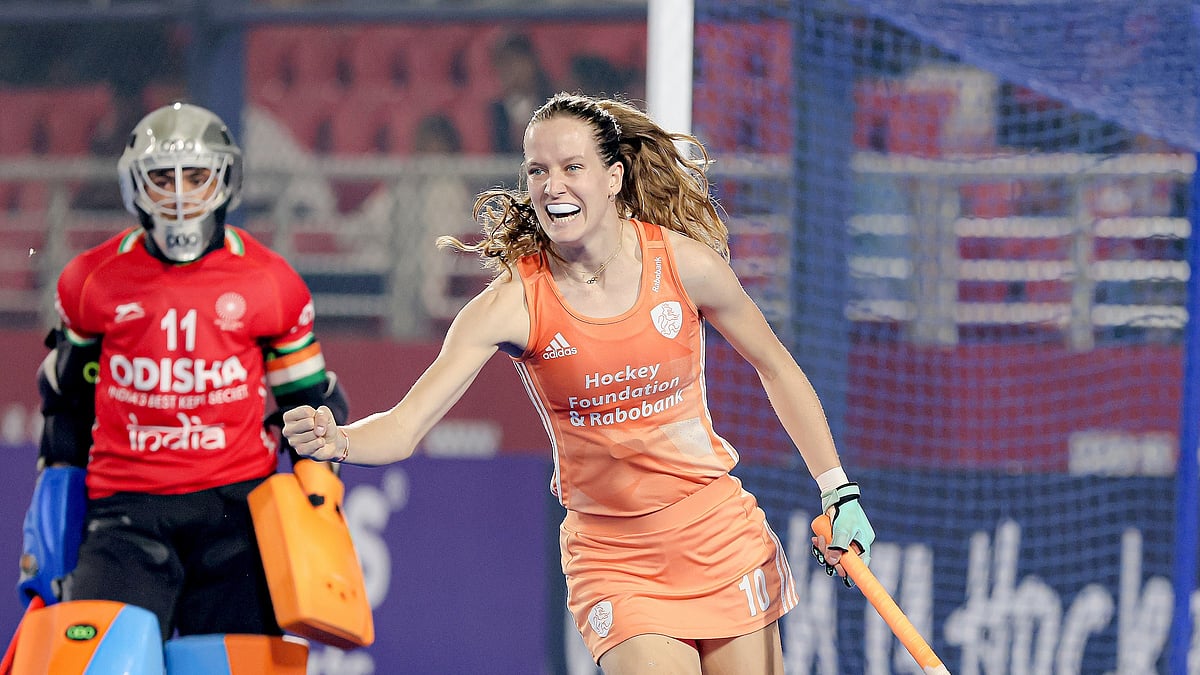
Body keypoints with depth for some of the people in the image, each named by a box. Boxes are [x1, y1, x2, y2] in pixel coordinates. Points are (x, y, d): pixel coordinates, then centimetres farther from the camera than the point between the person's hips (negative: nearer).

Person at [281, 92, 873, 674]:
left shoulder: (684, 262, -10)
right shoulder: (513, 302, -16)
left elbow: (775, 367, 6)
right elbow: (405, 426, -22)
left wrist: (839, 492, 5)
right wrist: (336, 441, -44)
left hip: (718, 536, 2)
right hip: (609, 558, -2)